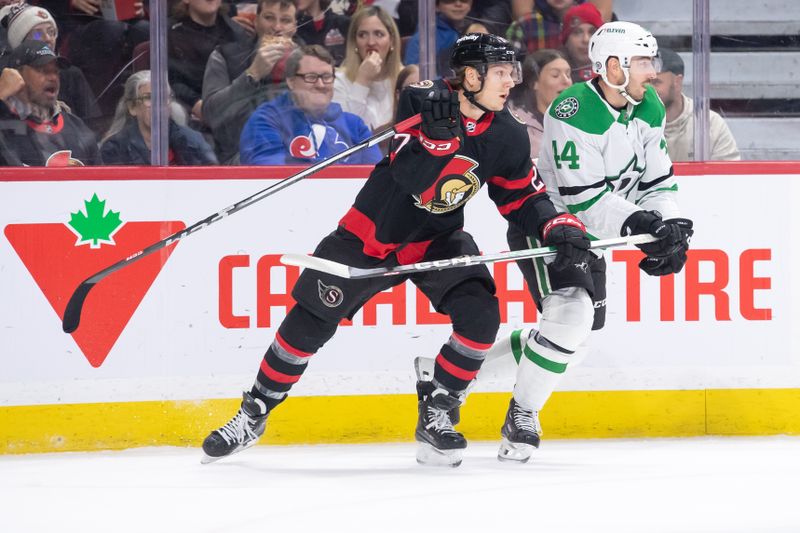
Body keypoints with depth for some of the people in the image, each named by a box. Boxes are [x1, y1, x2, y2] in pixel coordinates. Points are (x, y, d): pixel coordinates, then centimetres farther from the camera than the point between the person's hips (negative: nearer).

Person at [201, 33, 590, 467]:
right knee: (310, 321, 0)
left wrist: (560, 228, -16)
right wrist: (440, 131, -44)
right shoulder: (424, 100, -20)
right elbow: (415, 180, -29)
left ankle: (435, 415, -2)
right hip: (373, 231, -3)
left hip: (437, 239, 3)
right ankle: (254, 413, 19)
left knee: (480, 314, -20)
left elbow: (523, 198, 2)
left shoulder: (507, 138, -8)